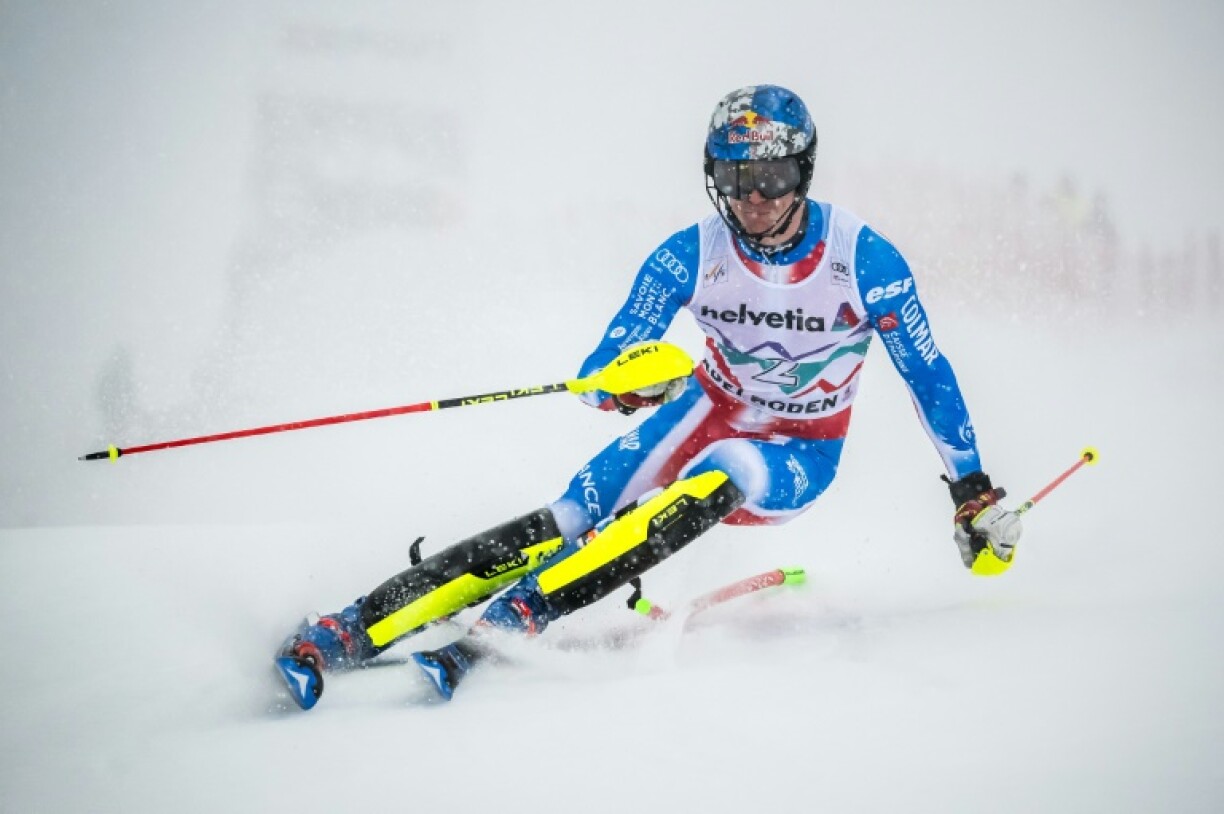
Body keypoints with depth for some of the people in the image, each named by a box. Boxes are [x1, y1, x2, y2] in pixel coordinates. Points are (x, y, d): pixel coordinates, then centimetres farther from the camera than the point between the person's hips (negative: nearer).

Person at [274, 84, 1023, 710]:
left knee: (714, 482, -36)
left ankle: (502, 629, -44)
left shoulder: (863, 258, -21)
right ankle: (354, 630, -29)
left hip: (799, 459, -2)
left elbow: (928, 374, -8)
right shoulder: (691, 256, -15)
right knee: (568, 521, -22)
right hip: (709, 412, 2)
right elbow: (599, 373, -16)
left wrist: (975, 492, -6)